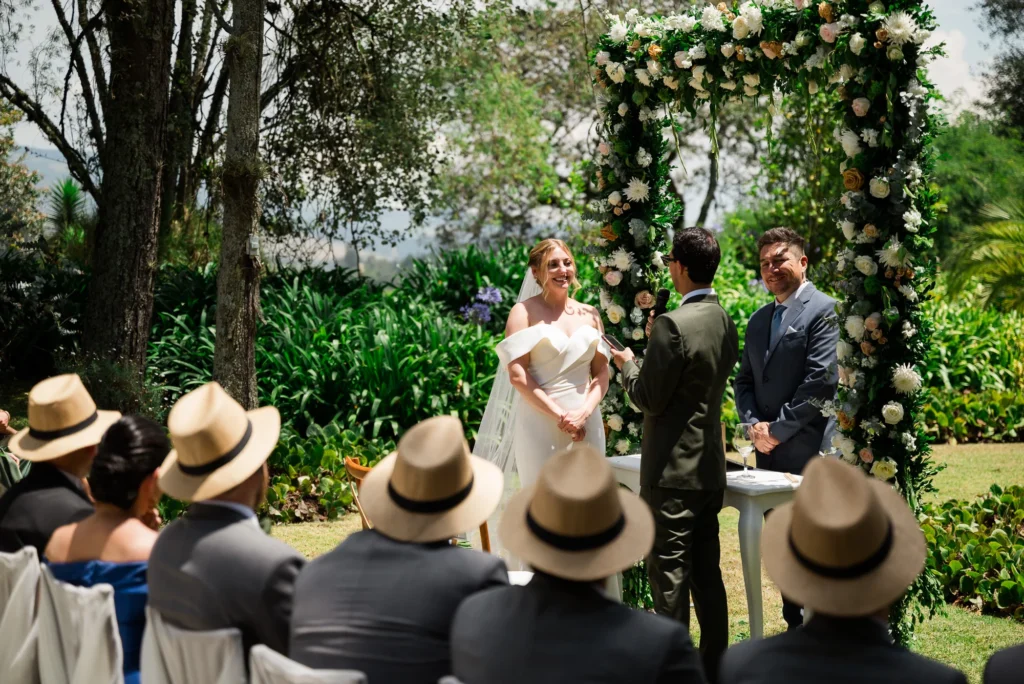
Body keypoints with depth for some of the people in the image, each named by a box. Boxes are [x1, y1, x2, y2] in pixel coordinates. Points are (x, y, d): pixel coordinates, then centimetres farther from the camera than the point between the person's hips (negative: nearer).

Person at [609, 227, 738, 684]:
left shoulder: (674, 325, -19)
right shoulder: (725, 323, 7)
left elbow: (649, 399, -16)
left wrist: (627, 365, 2)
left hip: (672, 470, -8)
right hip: (710, 468, 8)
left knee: (669, 574, 0)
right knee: (706, 572, 15)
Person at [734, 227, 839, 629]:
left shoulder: (824, 311, -7)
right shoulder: (759, 320, 17)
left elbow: (821, 381, -15)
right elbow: (744, 380, 17)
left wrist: (778, 429, -13)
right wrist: (754, 425, -1)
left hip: (808, 449, -7)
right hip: (768, 451, 7)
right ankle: (795, 623, 21)